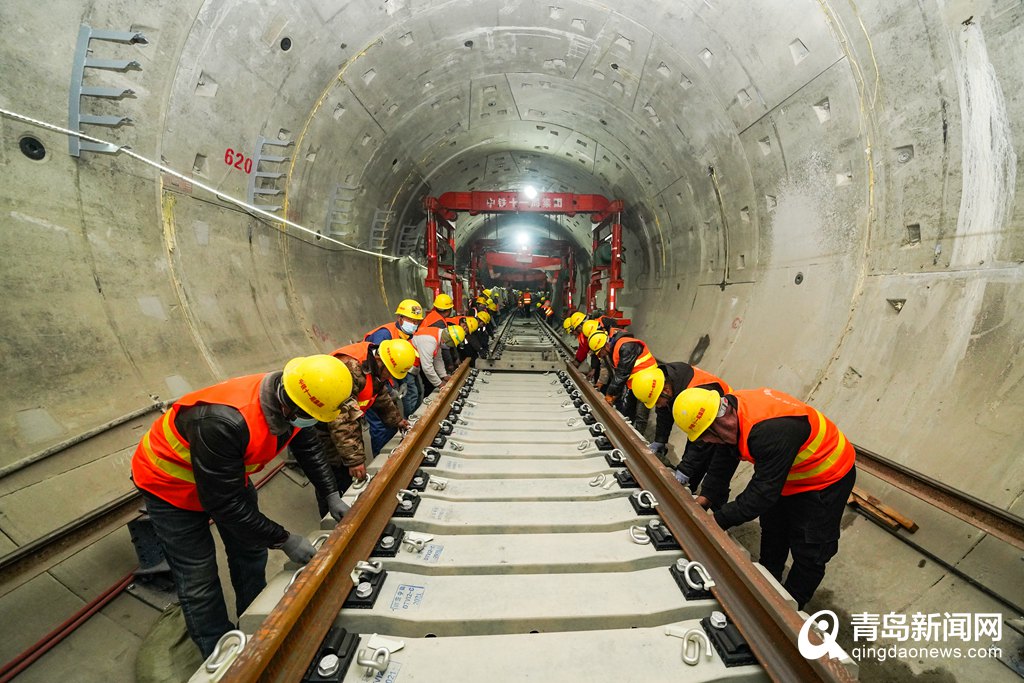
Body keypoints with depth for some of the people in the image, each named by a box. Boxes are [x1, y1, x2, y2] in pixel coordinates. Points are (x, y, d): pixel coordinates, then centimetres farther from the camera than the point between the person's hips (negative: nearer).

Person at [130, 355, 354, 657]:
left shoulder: (290, 398, -25)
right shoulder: (224, 422, -45)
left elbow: (308, 445, -6)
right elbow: (224, 503, -33)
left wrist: (331, 495, -10)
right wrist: (284, 540, -26)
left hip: (229, 472, 6)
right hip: (171, 484, -6)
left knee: (251, 554, 14)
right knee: (199, 581, 2)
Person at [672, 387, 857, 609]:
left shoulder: (771, 431, -44)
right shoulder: (732, 408, -18)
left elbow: (762, 493, -38)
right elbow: (721, 464, -8)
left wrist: (717, 520, -31)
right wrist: (704, 499, -14)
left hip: (828, 479, -8)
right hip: (788, 475, 8)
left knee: (809, 553, 4)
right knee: (772, 535, 21)